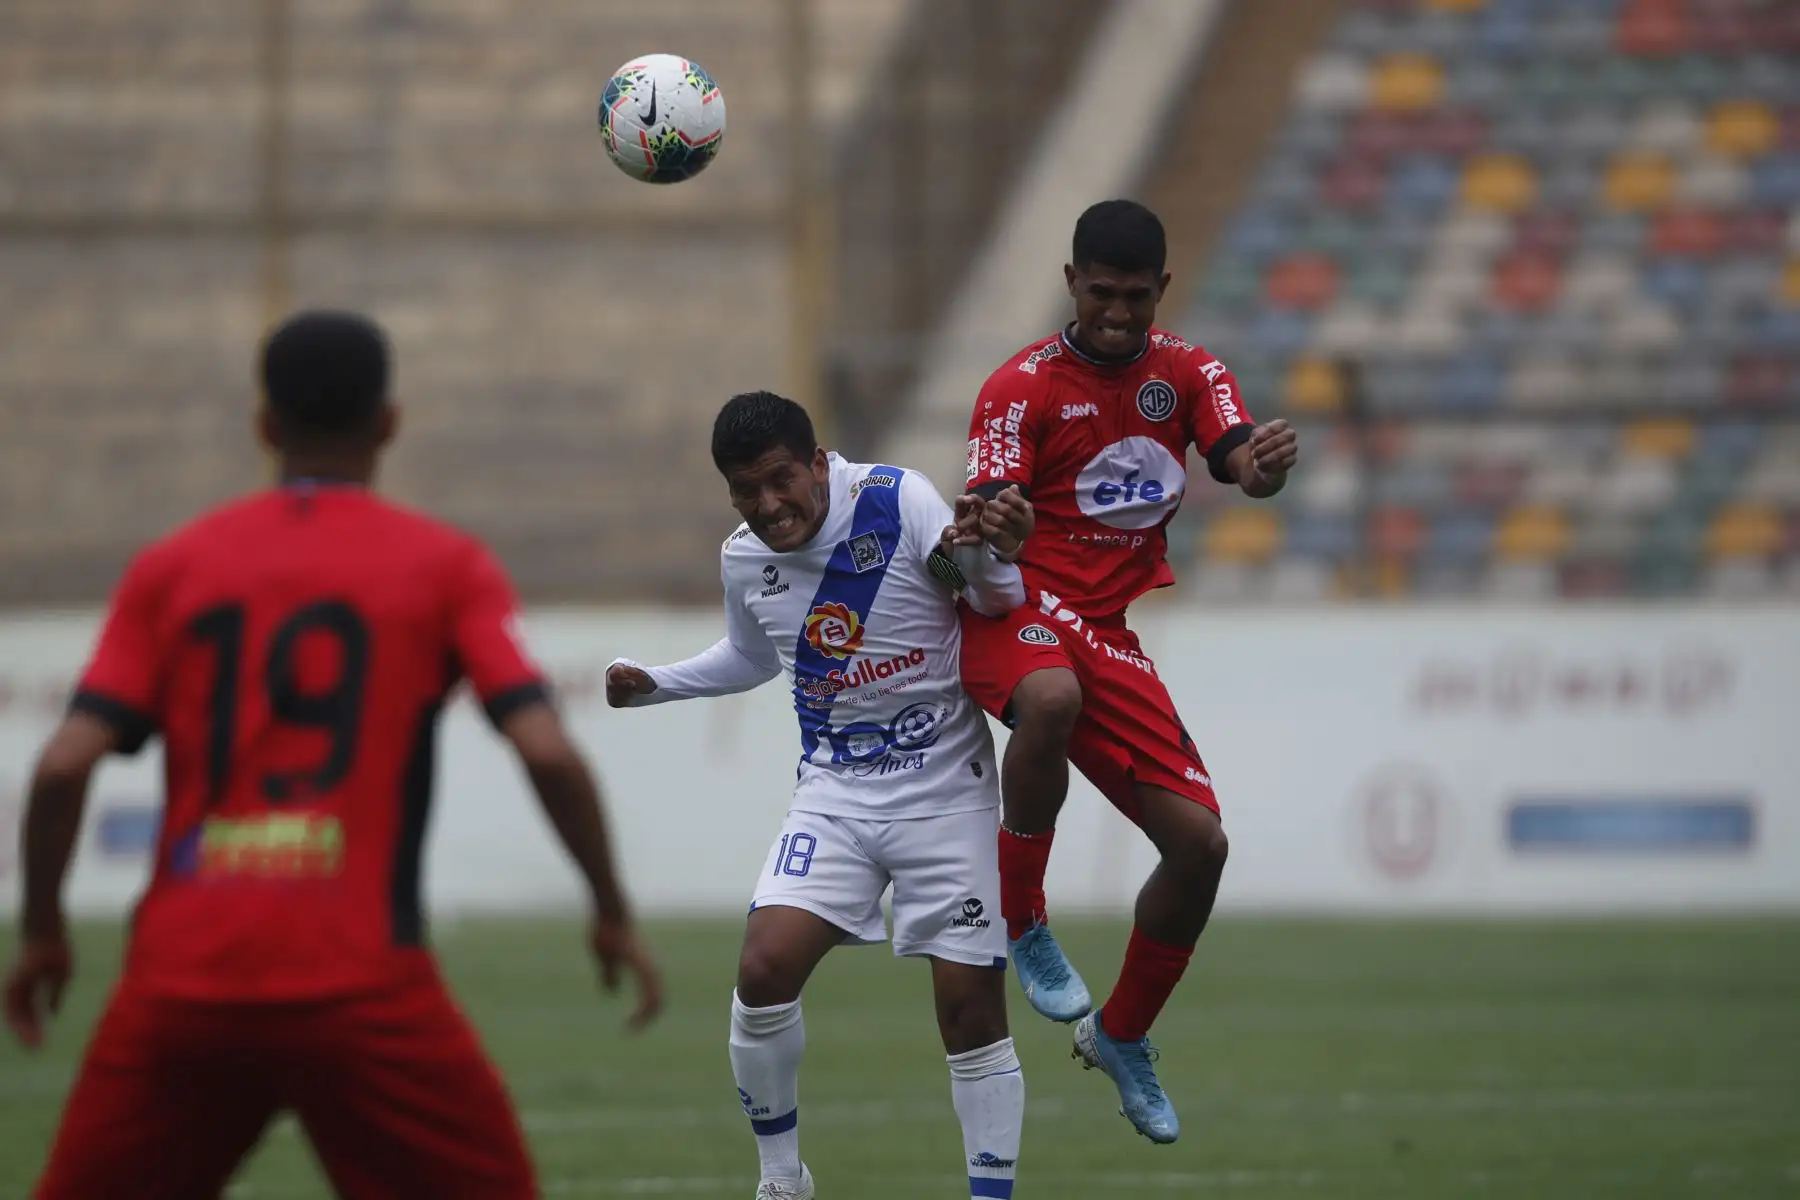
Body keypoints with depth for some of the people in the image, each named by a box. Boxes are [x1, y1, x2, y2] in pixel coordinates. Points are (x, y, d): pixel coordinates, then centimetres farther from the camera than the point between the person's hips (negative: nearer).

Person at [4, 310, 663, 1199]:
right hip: (362, 988, -2)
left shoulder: (170, 568, 9)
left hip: (181, 981, 2)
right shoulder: (446, 566, 5)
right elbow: (546, 751, -6)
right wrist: (613, 915, 5)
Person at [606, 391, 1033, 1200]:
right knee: (763, 969, -15)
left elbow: (998, 604, -10)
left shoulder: (899, 504, -14)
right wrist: (655, 685, 10)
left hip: (945, 792, -3)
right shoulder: (744, 560, 1)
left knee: (973, 1010, -5)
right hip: (834, 793, 3)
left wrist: (989, 558, -31)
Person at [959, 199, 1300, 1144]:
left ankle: (1122, 1036, 21)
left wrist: (1265, 464, -34)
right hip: (1017, 606, -5)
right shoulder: (1022, 387, -6)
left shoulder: (1185, 372, 7)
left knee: (1199, 843, -3)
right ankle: (1019, 921, -22)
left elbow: (1240, 462, -9)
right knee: (1053, 699, -42)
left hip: (1107, 631, 5)